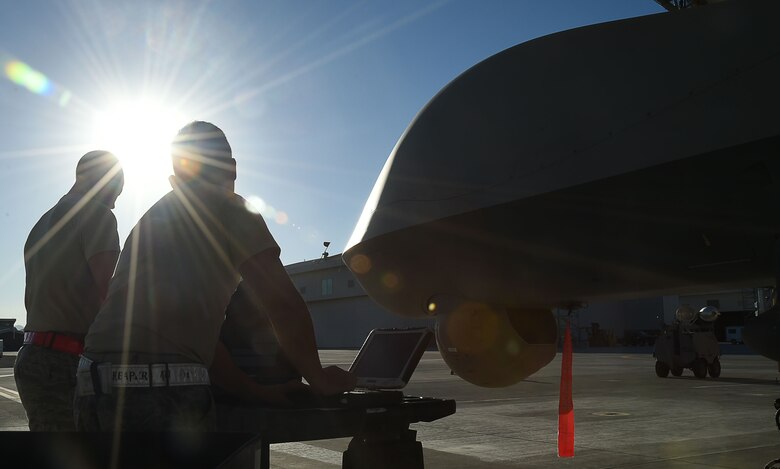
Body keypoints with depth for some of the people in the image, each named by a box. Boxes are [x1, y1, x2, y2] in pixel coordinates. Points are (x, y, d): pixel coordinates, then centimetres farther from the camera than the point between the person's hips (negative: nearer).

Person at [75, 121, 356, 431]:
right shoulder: (228, 210, 2)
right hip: (160, 390, -8)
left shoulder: (151, 219, 26)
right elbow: (285, 306, -5)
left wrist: (258, 393, 25)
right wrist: (318, 378, 12)